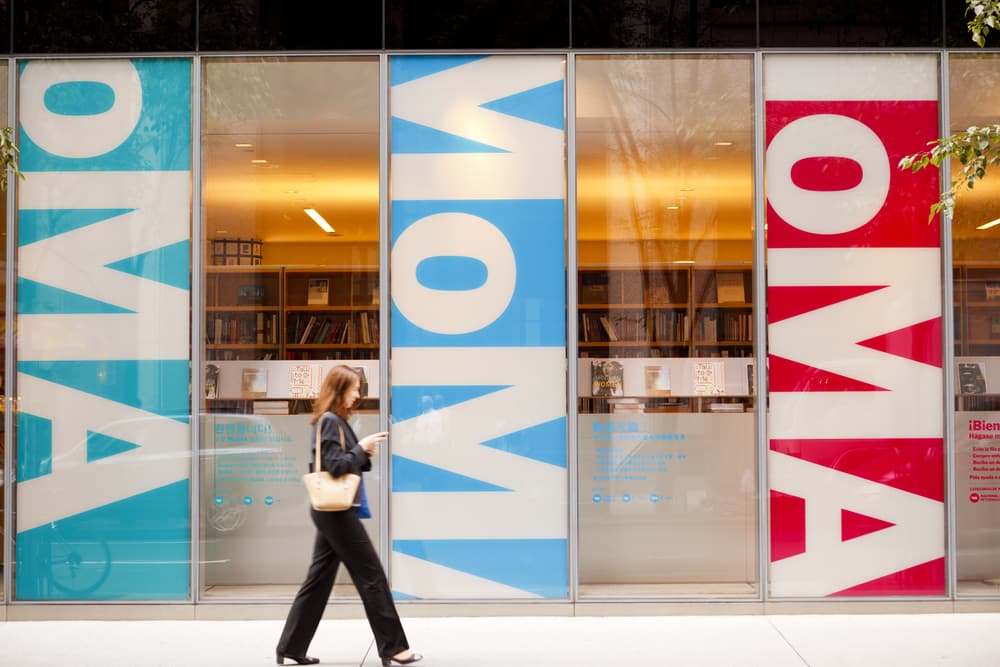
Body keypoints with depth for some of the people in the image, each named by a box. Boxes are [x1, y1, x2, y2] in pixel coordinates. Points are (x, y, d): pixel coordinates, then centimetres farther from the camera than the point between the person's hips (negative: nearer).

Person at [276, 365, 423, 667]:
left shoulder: (333, 420, 15)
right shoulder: (330, 421, -15)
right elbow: (336, 466, -21)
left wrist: (365, 455, 1)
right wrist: (361, 447, -12)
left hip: (331, 511, 10)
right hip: (337, 511, -10)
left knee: (318, 579, 12)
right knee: (371, 576, -3)